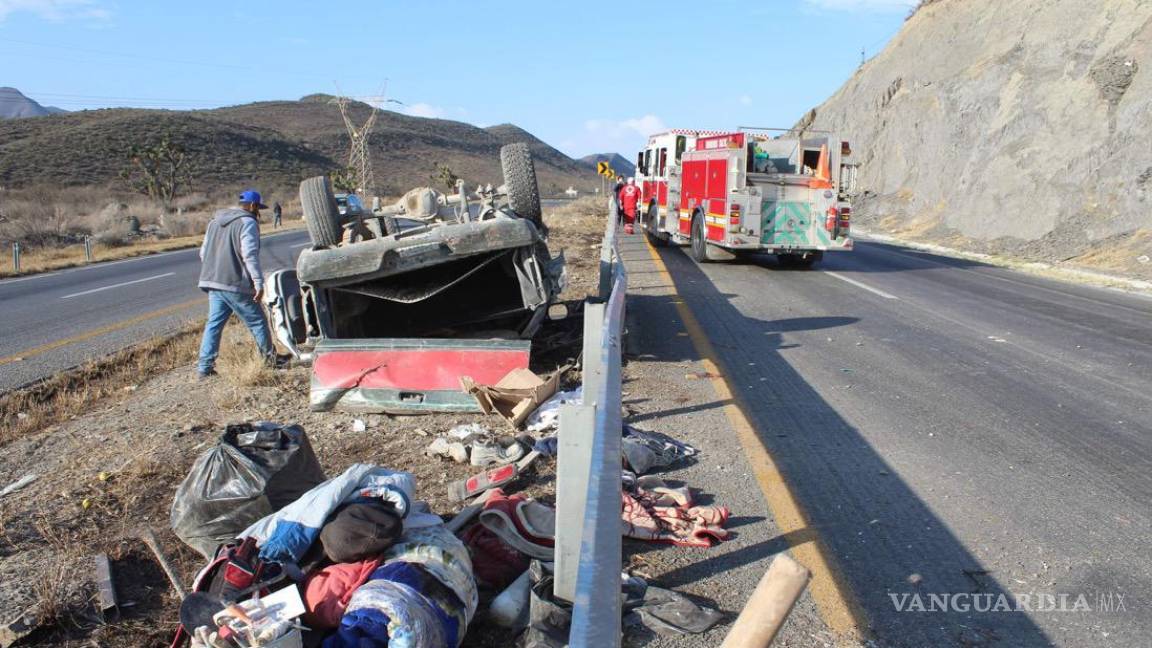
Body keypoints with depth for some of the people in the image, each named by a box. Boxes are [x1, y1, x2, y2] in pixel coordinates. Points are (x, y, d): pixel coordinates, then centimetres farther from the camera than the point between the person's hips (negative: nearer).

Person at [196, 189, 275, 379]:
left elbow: (204, 252, 22)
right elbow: (250, 255, -18)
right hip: (235, 284, -8)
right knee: (257, 321, 6)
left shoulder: (215, 221, 19)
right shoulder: (247, 223, -8)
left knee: (213, 323, 8)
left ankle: (205, 367, 4)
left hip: (212, 281, 8)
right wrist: (259, 283, -18)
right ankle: (269, 358, 18)